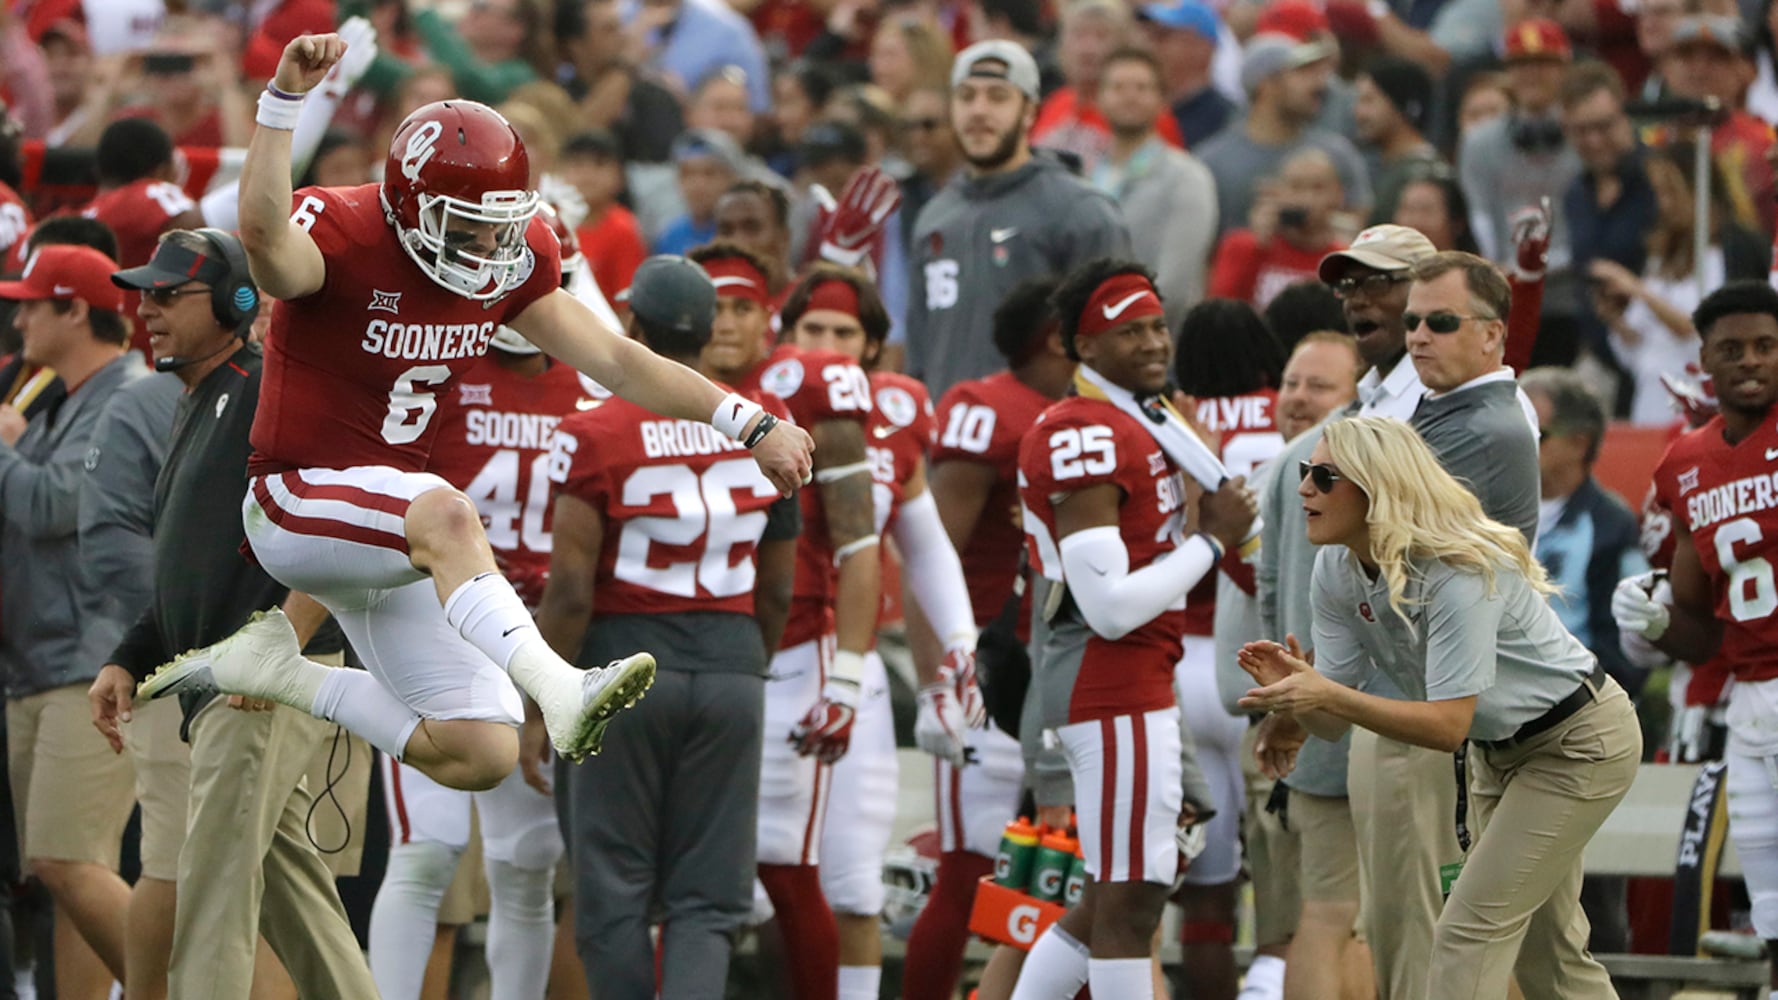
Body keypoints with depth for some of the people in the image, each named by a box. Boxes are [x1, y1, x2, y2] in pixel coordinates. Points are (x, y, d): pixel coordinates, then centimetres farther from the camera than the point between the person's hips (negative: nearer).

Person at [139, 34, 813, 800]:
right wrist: (283, 98, -55)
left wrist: (751, 425, 0)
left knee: (482, 756, 0)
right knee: (446, 514, -39)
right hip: (298, 502, -8)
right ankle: (558, 689, -52)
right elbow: (264, 232, -44)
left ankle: (280, 674, 15)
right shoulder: (342, 237, -20)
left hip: (387, 535, 8)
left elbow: (617, 362, 5)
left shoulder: (507, 262, 1)